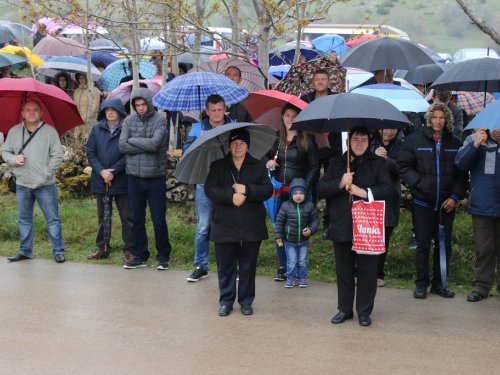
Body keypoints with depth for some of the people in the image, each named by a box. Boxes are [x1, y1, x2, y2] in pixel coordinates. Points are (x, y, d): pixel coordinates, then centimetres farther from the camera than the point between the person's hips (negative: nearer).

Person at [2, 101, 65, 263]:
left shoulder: (50, 131, -2)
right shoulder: (14, 131, 8)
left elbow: (57, 157, -4)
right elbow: (5, 152, 13)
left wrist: (46, 174, -12)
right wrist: (14, 159, -8)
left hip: (45, 185, -3)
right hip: (22, 184, 4)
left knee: (53, 219, 0)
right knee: (24, 219, 12)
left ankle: (58, 251, 8)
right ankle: (25, 251, 23)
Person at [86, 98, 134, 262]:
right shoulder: (97, 129, 5)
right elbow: (90, 153, 2)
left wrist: (113, 171, -16)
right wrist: (102, 171, -12)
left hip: (122, 181, -4)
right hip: (101, 181, 4)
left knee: (127, 217, 1)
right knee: (103, 217, 15)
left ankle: (129, 250, 8)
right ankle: (103, 249, 25)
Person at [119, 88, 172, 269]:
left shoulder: (160, 120, -4)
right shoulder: (129, 120, 5)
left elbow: (154, 144, -18)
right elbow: (122, 146, -7)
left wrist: (132, 140, -7)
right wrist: (146, 146, -13)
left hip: (155, 178, -3)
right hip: (134, 178, 3)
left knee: (159, 220, 1)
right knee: (137, 220, 11)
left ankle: (163, 256, 16)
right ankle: (140, 256, 22)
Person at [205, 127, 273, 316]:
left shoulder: (258, 166, 8)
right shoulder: (218, 166, 6)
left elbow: (267, 190, -3)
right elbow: (210, 189, -7)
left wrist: (246, 190, -17)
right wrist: (231, 196, -20)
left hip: (251, 228, 0)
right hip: (225, 228, 0)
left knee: (248, 267, 8)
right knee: (225, 266, 6)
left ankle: (246, 301, 20)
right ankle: (226, 301, 19)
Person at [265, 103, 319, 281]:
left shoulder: (307, 139, -1)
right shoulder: (275, 137, 8)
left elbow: (314, 167, -1)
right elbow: (265, 154, 23)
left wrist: (304, 189, -9)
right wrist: (267, 161, -1)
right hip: (279, 192, 3)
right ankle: (283, 267, 15)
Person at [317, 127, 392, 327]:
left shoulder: (377, 163, 5)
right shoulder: (337, 163, 10)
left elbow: (388, 188, -6)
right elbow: (321, 188, 2)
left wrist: (364, 192, -17)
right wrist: (340, 183, -14)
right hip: (342, 227, 2)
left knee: (367, 271, 3)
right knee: (344, 271, 11)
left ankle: (364, 312, 14)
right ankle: (344, 309, 23)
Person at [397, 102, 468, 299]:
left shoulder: (456, 143, 3)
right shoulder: (415, 139, -1)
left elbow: (462, 173, 4)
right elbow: (404, 166, -2)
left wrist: (455, 196, -5)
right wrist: (418, 184, -14)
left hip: (446, 204, 2)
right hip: (423, 203, -2)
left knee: (445, 245, 8)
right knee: (423, 245, 5)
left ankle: (439, 283, 21)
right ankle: (422, 284, 15)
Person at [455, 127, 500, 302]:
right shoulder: (474, 139, 5)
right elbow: (460, 163, -6)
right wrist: (476, 145, -17)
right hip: (483, 205, -1)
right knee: (484, 249, 6)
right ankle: (481, 285, 15)